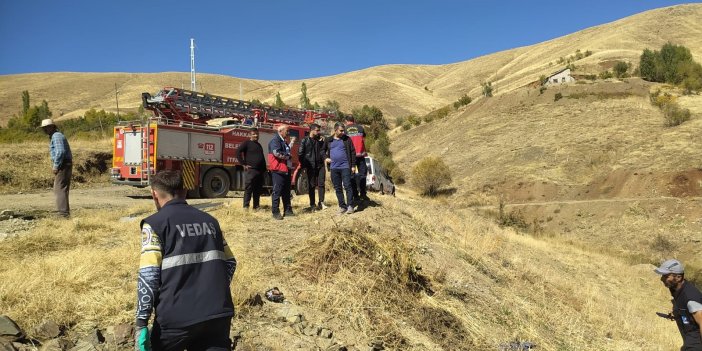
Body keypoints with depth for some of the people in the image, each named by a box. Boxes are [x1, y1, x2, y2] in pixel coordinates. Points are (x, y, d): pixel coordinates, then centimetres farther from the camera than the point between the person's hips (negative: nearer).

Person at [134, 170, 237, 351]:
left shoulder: (155, 223, -2)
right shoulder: (209, 220, 13)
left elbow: (148, 275, -10)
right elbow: (230, 263, 15)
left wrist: (141, 323, -7)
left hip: (177, 319, -3)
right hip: (219, 314, 3)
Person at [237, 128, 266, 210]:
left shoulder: (259, 145, 22)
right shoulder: (247, 143, 0)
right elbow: (238, 153, -10)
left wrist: (264, 169, 20)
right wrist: (244, 164, -12)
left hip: (260, 171, 7)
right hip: (251, 170, -7)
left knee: (258, 190, 10)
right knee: (248, 189, -7)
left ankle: (256, 206, 16)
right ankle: (246, 206, -5)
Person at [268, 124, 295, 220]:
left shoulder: (283, 141, 21)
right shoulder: (275, 140, -11)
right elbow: (276, 152, -24)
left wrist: (291, 143, 28)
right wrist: (287, 157, -13)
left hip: (286, 170, 10)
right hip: (278, 170, -10)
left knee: (286, 191, 13)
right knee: (277, 191, -5)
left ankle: (287, 210, 20)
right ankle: (275, 212, -1)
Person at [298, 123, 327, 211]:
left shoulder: (320, 140, 11)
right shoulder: (305, 141, -2)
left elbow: (323, 151, 8)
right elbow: (300, 154, -3)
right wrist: (304, 165, -6)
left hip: (320, 165, 3)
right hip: (310, 167, -3)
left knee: (321, 184, -1)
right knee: (311, 186, 3)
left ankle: (321, 202, 5)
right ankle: (312, 204, 10)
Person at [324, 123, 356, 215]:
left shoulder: (347, 139, 1)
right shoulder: (328, 140, 9)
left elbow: (353, 152, 1)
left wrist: (353, 165, -3)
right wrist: (325, 158, 2)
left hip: (345, 167, -3)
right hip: (334, 168, 3)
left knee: (347, 186, -7)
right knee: (337, 188, 7)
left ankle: (350, 206, -1)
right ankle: (342, 206, 16)